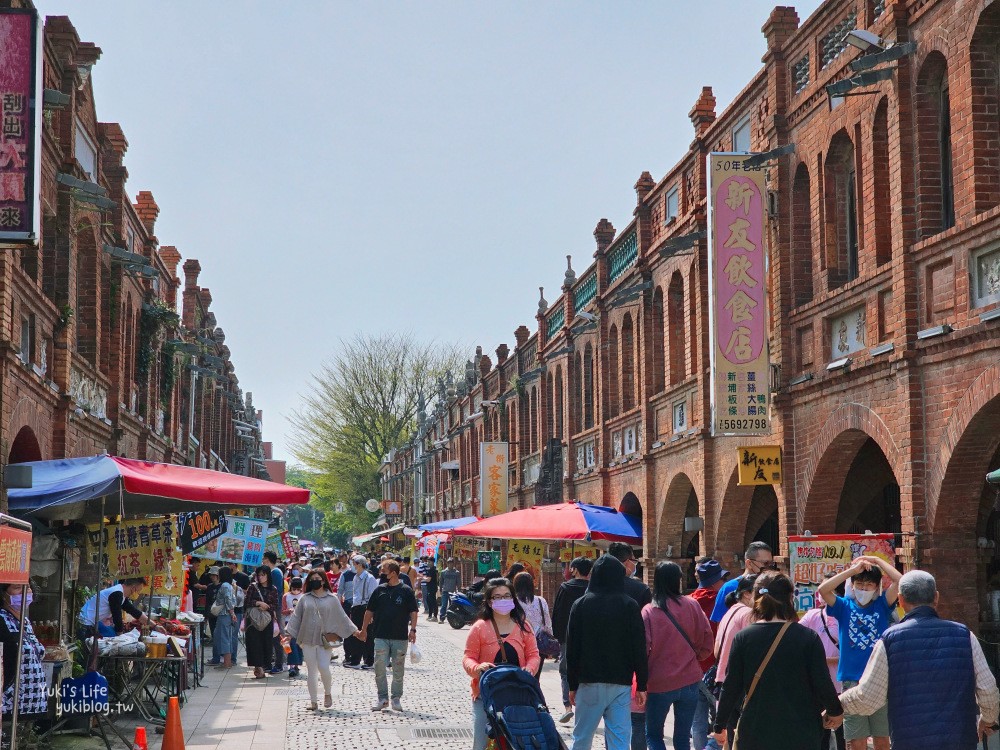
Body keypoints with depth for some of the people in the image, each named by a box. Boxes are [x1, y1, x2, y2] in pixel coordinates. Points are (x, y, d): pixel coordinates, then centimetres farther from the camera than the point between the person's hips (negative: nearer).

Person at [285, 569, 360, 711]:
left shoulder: (332, 599, 6)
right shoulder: (305, 599, 8)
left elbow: (342, 617, 9)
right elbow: (296, 617, 10)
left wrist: (354, 631, 5)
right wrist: (290, 634, 2)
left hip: (324, 640, -2)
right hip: (307, 639, 2)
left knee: (324, 668, -13)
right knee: (311, 671, 3)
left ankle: (328, 693, 14)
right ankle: (313, 701, 10)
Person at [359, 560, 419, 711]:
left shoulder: (406, 591, -2)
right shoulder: (380, 590, 6)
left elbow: (413, 612, 0)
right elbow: (370, 611, 14)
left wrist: (413, 629, -10)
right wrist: (364, 629, 15)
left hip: (400, 637, -2)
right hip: (381, 636, 2)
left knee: (398, 670, 5)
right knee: (379, 668, -3)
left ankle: (396, 699, 16)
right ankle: (382, 698, 7)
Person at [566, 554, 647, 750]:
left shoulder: (581, 605, 1)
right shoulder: (629, 605, -1)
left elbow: (572, 648, 2)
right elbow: (639, 648, -2)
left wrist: (573, 685, 8)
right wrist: (641, 686, 4)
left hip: (590, 682, 0)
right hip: (621, 683, 0)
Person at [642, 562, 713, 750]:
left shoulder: (648, 612, -12)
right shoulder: (692, 605, -6)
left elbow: (643, 649, -11)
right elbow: (707, 642, -1)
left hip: (659, 683, -2)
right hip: (689, 680, 2)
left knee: (653, 735, 14)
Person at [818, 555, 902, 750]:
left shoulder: (882, 605, 6)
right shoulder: (845, 606, 5)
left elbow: (899, 580, -7)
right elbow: (823, 589, -12)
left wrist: (877, 560, 1)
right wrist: (853, 569, -10)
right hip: (852, 681, -1)